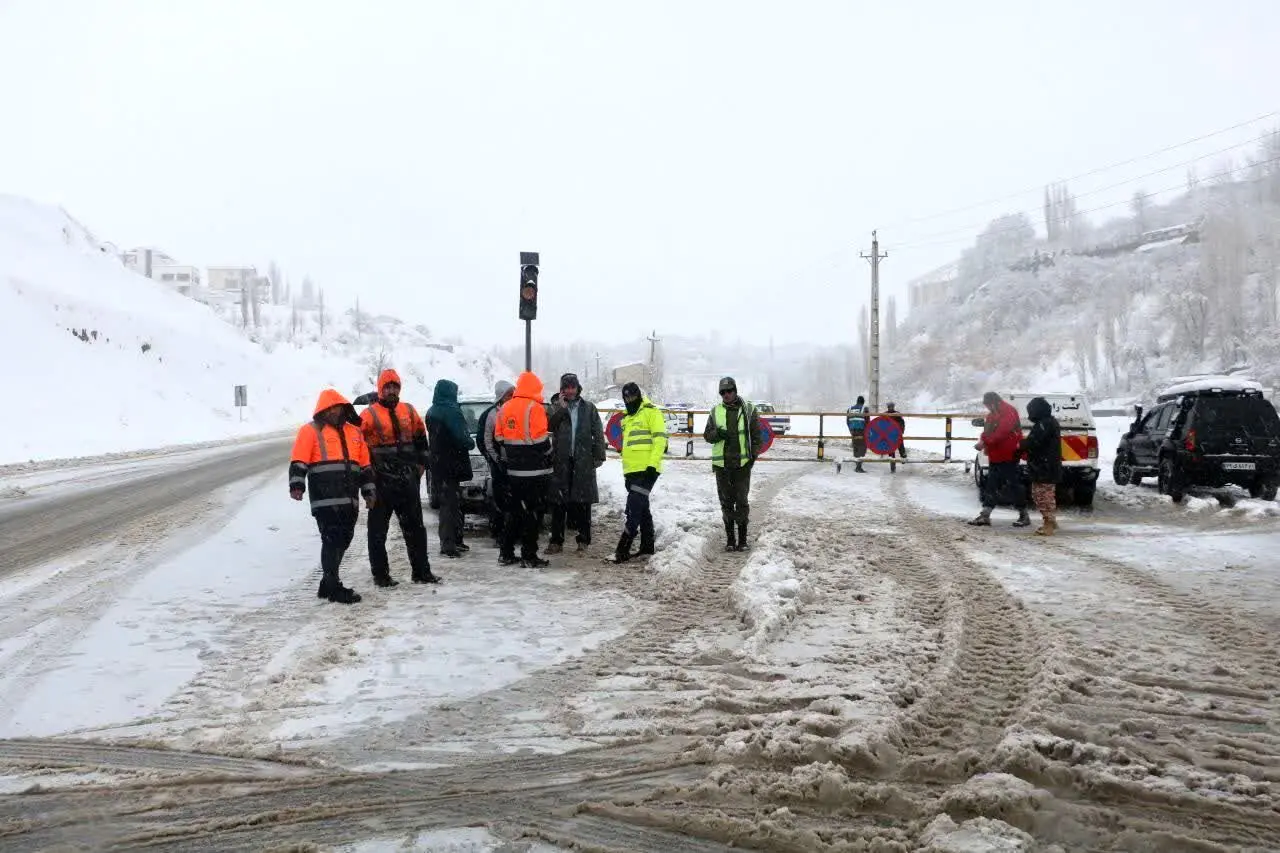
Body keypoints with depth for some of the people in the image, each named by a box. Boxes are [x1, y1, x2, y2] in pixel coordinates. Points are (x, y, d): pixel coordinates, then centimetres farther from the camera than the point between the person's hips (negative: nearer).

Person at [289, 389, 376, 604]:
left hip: (349, 500, 6)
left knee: (343, 540, 10)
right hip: (325, 499, -6)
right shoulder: (311, 431, 2)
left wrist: (369, 490, 21)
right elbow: (299, 461, -7)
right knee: (332, 540, -10)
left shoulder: (354, 432, 20)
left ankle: (328, 583, 22)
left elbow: (365, 465, 24)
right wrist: (297, 485, -20)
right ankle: (332, 587, -3)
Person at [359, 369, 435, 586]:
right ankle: (380, 574, 11)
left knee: (415, 527, 10)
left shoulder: (409, 411, 11)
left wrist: (420, 464, 15)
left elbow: (420, 438, 21)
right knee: (378, 529, 2)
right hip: (381, 481, -4)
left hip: (408, 479, 4)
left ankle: (421, 570, 18)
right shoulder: (370, 414, -4)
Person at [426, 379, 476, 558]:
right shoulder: (451, 411, -15)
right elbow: (462, 437, -19)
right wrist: (470, 443, 2)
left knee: (447, 502, 15)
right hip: (451, 464, -9)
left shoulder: (431, 412, 12)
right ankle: (448, 543, -8)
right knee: (451, 503, -6)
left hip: (437, 464, 9)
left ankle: (455, 540, 21)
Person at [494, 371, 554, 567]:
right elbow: (540, 441, -17)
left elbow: (499, 439, 11)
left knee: (516, 511, 16)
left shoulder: (505, 408, 8)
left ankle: (506, 553, 18)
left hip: (514, 471, 7)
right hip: (535, 471, -7)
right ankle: (529, 556, 1)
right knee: (533, 514, 0)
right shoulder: (535, 408, -13)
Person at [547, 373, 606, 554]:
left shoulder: (589, 408, 7)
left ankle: (583, 540, 10)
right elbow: (550, 427, -7)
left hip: (583, 461, 0)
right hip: (561, 461, 1)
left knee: (583, 502, 3)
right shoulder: (557, 408, 9)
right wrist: (561, 409, -14)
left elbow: (598, 433, 6)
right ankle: (556, 540, 7)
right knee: (559, 502, 2)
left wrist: (599, 455, -1)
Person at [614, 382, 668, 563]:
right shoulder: (627, 419, 21)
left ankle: (623, 549, -14)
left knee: (634, 509, -12)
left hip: (646, 470, -9)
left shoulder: (651, 412, -5)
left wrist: (653, 464, -20)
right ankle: (648, 546, 21)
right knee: (642, 509, 13)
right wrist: (626, 472, 24)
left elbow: (660, 439, -13)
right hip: (632, 472, 9)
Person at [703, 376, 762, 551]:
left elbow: (756, 435, 4)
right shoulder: (715, 411, 7)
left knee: (742, 501, 1)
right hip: (721, 463, 2)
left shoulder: (748, 409, 1)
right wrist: (717, 434, -13)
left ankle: (742, 539, 10)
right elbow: (707, 434, 8)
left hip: (743, 463, -2)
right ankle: (730, 538, 15)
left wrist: (753, 455, -5)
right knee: (726, 502, 7)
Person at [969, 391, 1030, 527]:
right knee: (991, 485, 6)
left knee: (1014, 485, -1)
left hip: (1008, 456, -9)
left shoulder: (1009, 412, -15)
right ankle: (985, 516, 6)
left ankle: (1024, 516, 9)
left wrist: (984, 442, -24)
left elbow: (1001, 432, -25)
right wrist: (982, 442, -6)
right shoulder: (992, 415, 14)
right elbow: (987, 432, 14)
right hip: (995, 457, 9)